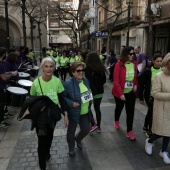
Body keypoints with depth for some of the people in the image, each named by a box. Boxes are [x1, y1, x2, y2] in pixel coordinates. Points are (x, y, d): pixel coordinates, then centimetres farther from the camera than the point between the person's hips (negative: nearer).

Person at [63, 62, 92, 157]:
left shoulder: (86, 80, 1)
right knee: (71, 132, 14)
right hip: (74, 112, -6)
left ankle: (78, 139, 50)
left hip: (85, 112, 6)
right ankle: (71, 148, 41)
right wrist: (71, 103, -27)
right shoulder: (68, 83, -21)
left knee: (86, 129, 16)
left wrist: (90, 98, -1)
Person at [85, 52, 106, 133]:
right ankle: (98, 126, 24)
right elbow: (104, 80, 10)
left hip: (91, 92, -6)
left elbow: (88, 81, -18)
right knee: (97, 108, 15)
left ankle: (93, 124, 5)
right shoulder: (101, 68, 3)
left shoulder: (88, 69, -16)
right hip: (100, 91, 6)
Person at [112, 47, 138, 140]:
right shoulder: (119, 65, -16)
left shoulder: (134, 64, -2)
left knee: (130, 111, 0)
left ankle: (129, 131, 12)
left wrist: (135, 84, -5)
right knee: (119, 108, 19)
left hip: (131, 92, 3)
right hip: (120, 92, -3)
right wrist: (121, 94, -20)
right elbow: (116, 81, -17)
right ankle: (116, 121, 48)